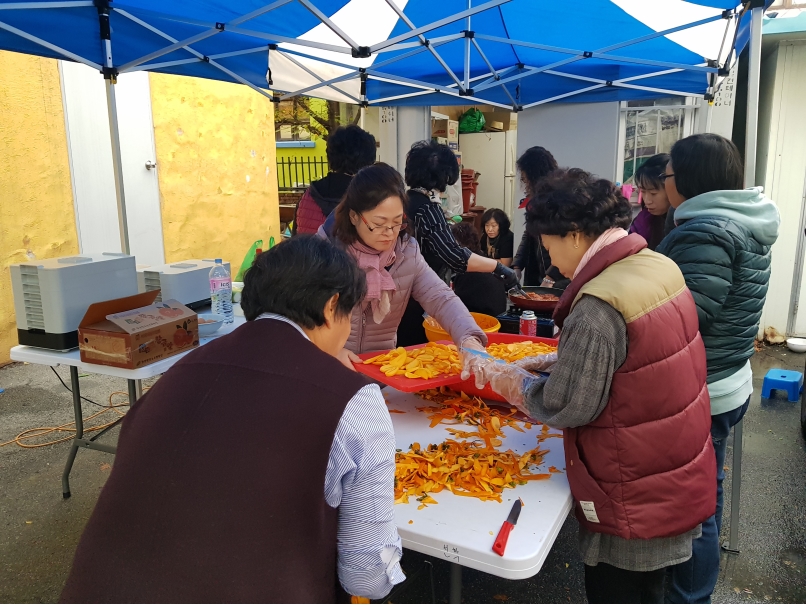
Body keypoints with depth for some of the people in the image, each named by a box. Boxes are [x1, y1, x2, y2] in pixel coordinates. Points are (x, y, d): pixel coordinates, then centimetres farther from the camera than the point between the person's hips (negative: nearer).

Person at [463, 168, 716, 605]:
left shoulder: (599, 305, -28)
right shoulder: (660, 266, -1)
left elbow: (563, 407, -21)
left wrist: (499, 375, -7)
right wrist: (548, 362, 4)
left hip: (635, 500, -8)